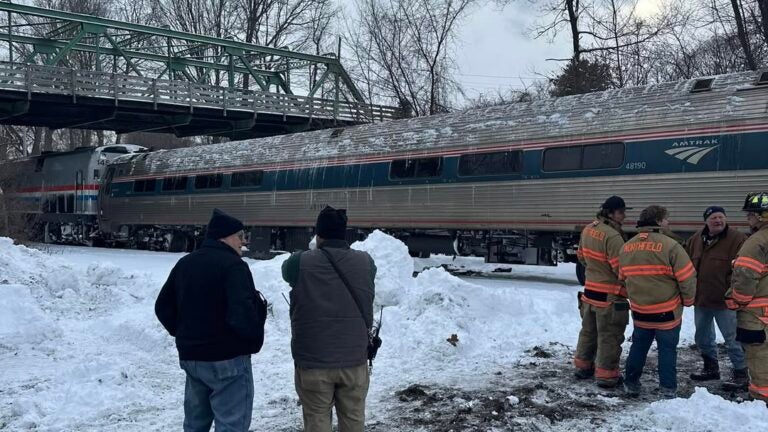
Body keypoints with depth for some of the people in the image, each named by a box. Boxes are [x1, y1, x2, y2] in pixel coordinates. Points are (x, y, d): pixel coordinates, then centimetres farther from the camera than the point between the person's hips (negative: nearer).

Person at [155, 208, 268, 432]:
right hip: (228, 359, -8)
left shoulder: (184, 263, 11)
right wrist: (255, 336, -9)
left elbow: (163, 307, 15)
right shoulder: (232, 265, -16)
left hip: (191, 356, 8)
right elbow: (242, 313, -27)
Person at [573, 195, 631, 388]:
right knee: (609, 336, 2)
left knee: (589, 331, 20)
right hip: (610, 296, -8)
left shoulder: (588, 230, 2)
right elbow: (622, 269, -23)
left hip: (590, 290, 8)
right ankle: (606, 375, 9)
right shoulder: (612, 236, -25)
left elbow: (582, 256, 15)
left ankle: (583, 366, 31)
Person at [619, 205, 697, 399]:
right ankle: (668, 389, 10)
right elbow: (687, 277, -15)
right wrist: (688, 300, 2)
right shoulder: (670, 246, -18)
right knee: (667, 349, 7)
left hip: (640, 310, 5)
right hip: (667, 311, -5)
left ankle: (631, 384, 25)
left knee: (638, 346, 18)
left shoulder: (626, 247, 1)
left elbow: (623, 278, 11)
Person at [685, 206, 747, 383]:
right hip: (700, 299, 6)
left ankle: (741, 374, 11)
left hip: (724, 302, -6)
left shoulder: (737, 239, -12)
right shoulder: (696, 239, 6)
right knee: (702, 337, 18)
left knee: (733, 338, -1)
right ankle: (711, 368, 35)